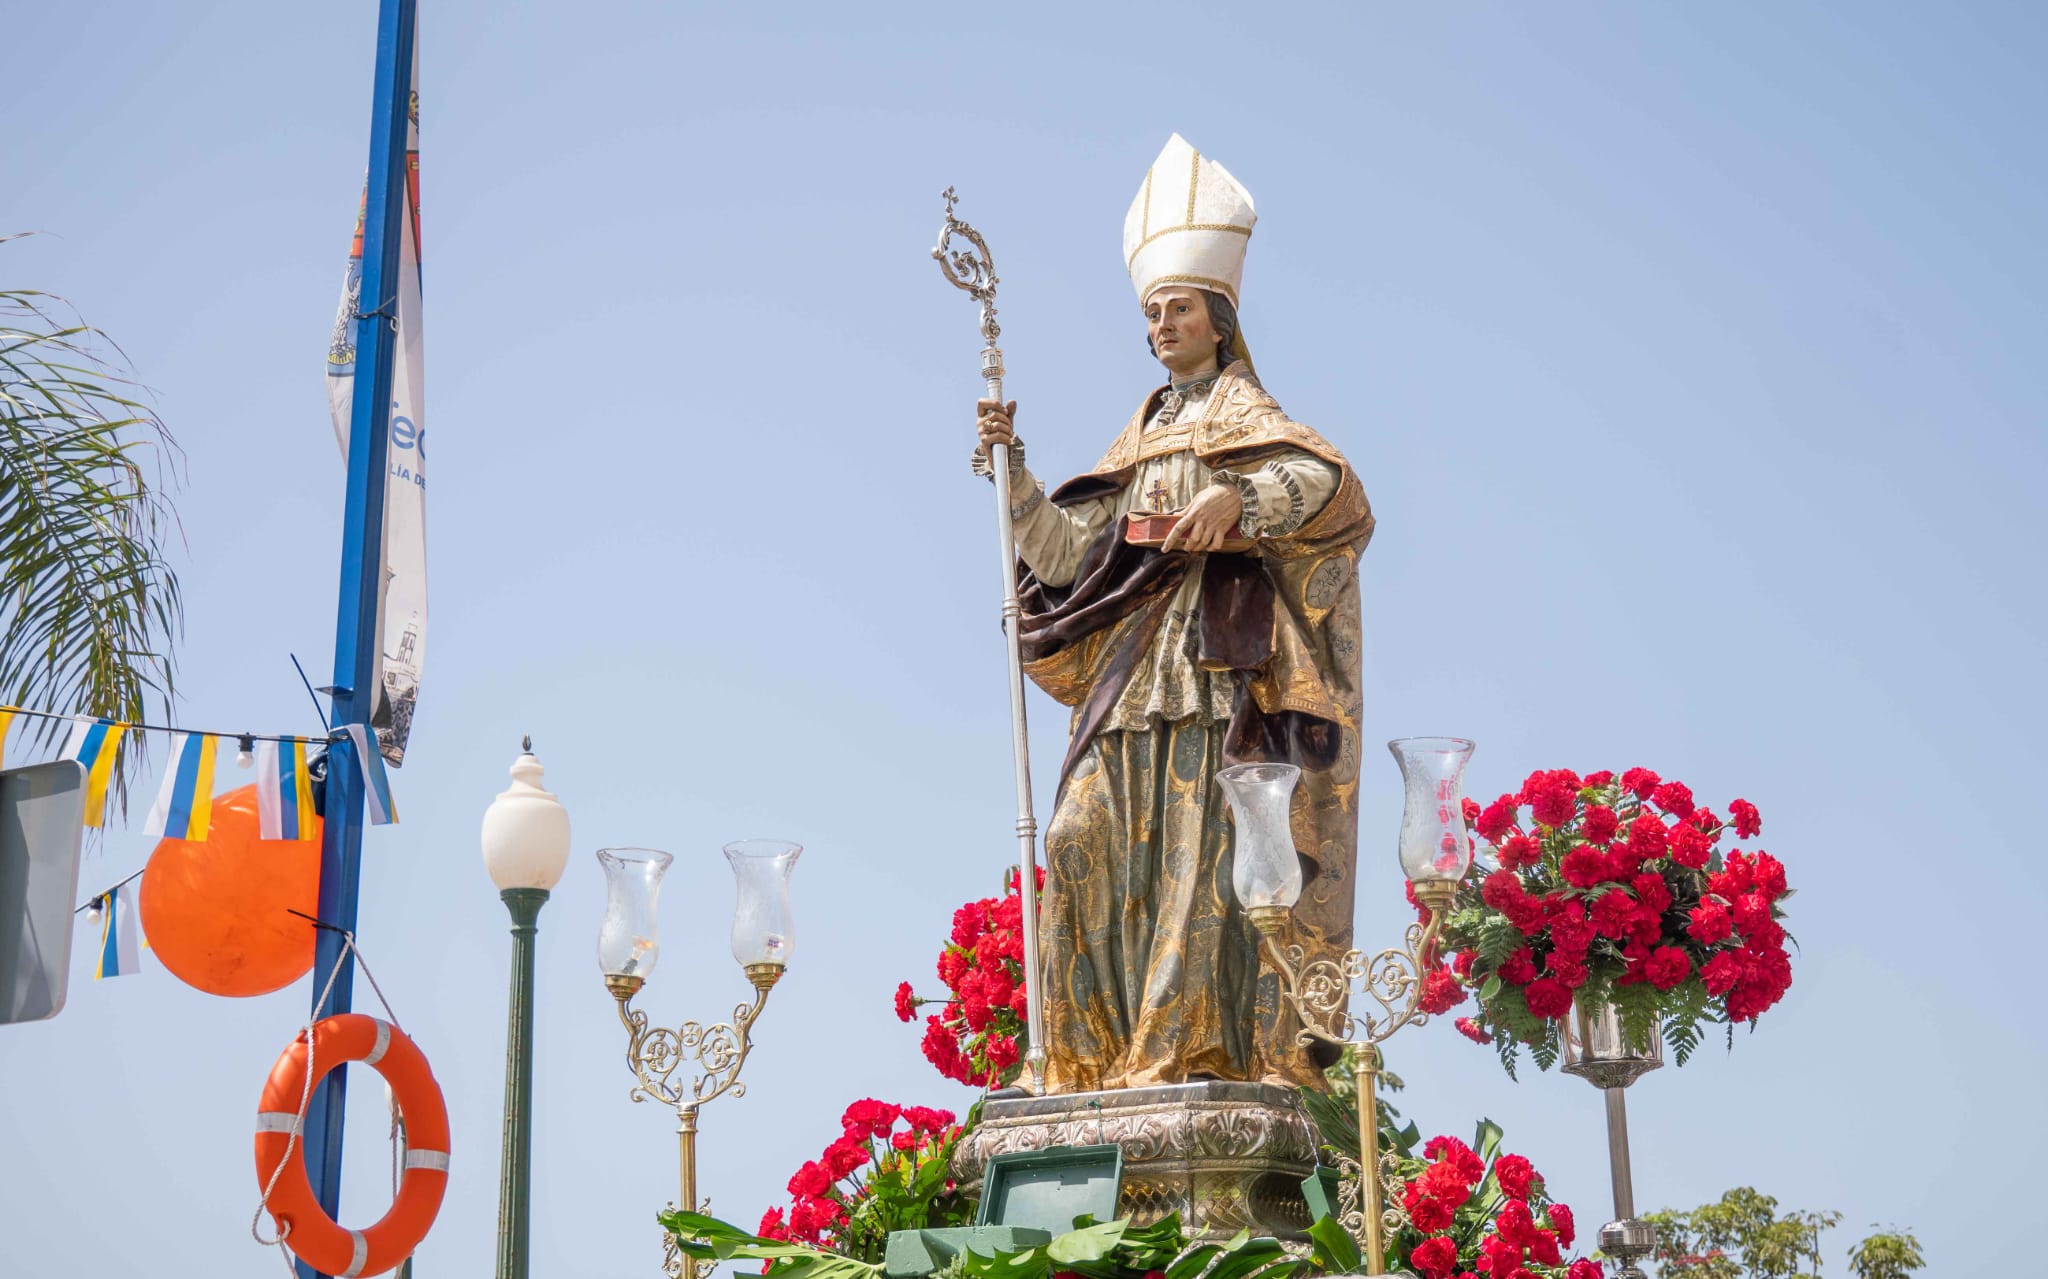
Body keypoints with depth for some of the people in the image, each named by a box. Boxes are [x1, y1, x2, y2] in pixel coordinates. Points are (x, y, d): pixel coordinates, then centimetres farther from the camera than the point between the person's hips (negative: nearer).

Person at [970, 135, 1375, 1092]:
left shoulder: (1246, 419, 6)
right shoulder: (1143, 436, 24)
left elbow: (1331, 484, -15)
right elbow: (1071, 554, 16)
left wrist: (1238, 497, -31)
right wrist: (1014, 473, 6)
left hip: (1214, 662, -6)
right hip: (1135, 666, 6)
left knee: (1198, 843, -14)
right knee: (1089, 837, -6)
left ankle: (1205, 1048, -15)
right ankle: (1107, 1050, -5)